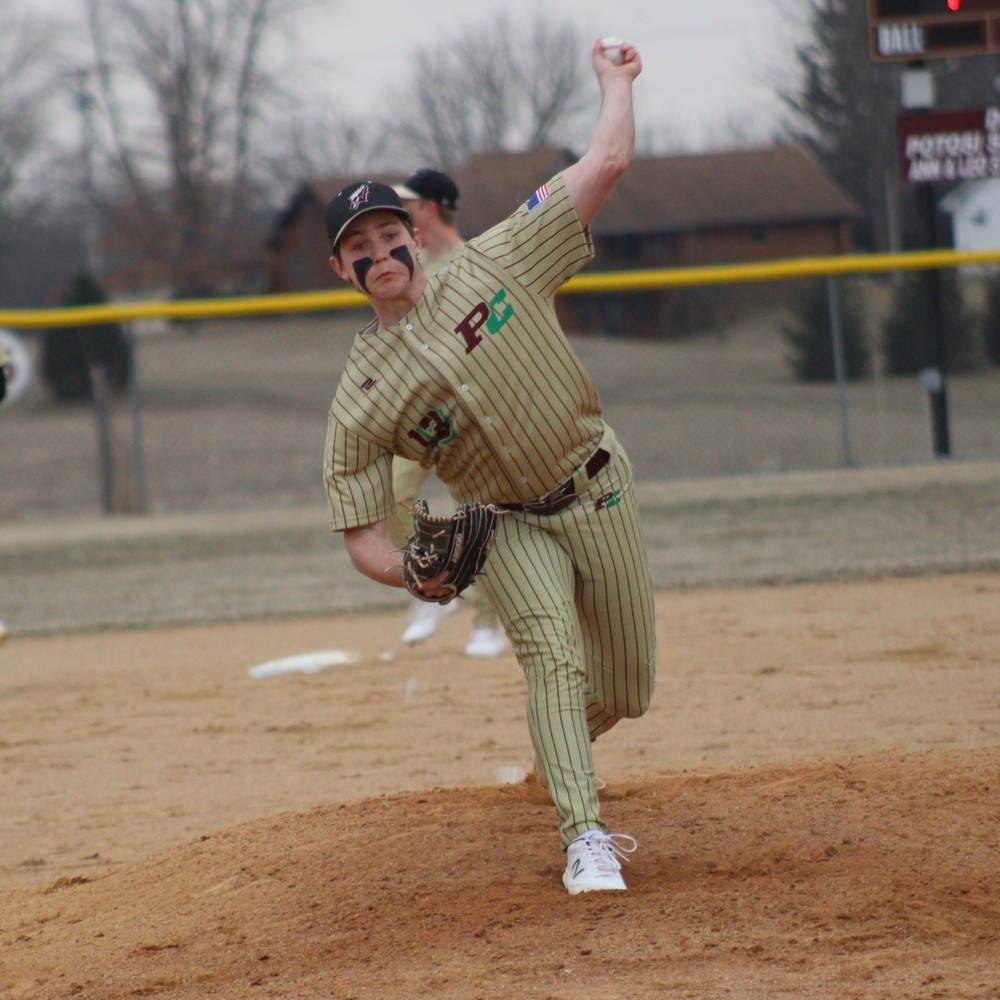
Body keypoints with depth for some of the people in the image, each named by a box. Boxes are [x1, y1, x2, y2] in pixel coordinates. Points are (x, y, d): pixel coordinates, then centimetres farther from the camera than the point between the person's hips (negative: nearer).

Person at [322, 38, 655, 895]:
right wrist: (412, 572, -30)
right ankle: (584, 837, -26)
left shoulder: (493, 267, -8)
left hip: (600, 496, 2)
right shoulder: (360, 397, -9)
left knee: (624, 691, 7)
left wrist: (615, 82, 9)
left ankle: (562, 753, 40)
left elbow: (607, 163, -6)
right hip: (509, 527, -2)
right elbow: (360, 532, -10)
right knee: (553, 659, -25)